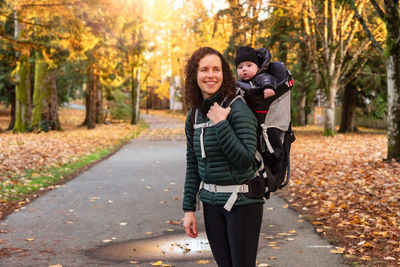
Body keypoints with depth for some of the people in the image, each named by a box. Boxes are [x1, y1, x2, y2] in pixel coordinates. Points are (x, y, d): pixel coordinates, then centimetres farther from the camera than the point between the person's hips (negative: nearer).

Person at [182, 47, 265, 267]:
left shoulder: (238, 109, -14)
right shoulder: (194, 116, 5)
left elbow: (247, 161, -22)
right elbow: (192, 166, 10)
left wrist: (221, 125, -24)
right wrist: (188, 209, 7)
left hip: (242, 201, -6)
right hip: (211, 201, 6)